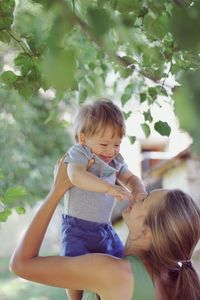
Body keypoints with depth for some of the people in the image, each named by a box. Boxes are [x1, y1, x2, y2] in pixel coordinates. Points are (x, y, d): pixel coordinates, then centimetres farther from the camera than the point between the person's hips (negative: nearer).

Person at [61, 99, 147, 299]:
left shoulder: (116, 161, 9)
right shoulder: (78, 153, -14)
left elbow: (130, 178, 14)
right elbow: (76, 175, -33)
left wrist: (139, 192, -11)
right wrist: (109, 188, -43)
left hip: (105, 228, 7)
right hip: (78, 228, -7)